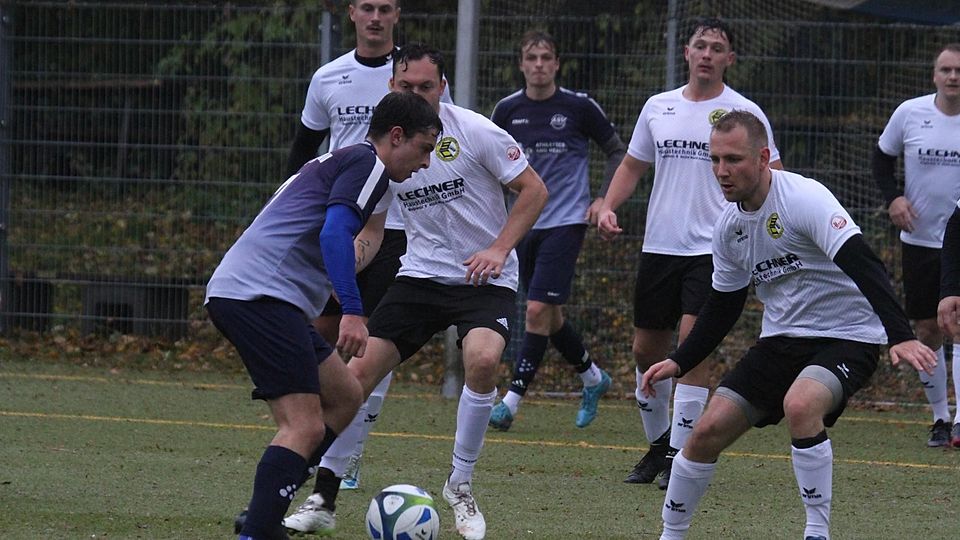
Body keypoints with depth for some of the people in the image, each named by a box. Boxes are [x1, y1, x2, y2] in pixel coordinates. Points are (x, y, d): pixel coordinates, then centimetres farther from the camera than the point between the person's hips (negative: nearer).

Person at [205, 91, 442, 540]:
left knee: (345, 397, 17)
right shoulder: (368, 164, -3)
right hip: (261, 296, -10)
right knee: (305, 427, -16)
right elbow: (334, 233, -17)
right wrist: (352, 313, -22)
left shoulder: (337, 162, 27)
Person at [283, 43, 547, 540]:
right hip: (421, 272, 4)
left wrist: (499, 249, -16)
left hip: (485, 277, -4)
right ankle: (324, 499, 5)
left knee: (482, 359, -31)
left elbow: (533, 190, -6)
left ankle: (460, 485, -10)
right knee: (359, 369, -9)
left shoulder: (474, 132, -11)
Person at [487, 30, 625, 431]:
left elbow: (615, 150, 8)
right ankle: (593, 377, 34)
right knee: (549, 316, 11)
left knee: (538, 310, -14)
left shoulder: (579, 107, -5)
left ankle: (513, 399, -13)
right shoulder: (508, 110, 3)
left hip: (565, 221, -5)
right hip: (523, 224, 5)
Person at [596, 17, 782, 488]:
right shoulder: (658, 107, 10)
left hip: (713, 249, -5)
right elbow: (633, 165, 20)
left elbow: (772, 178, 1)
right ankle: (659, 443, 27)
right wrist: (608, 206, 4)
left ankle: (681, 455, -10)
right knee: (646, 349, 8)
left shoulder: (743, 112, -2)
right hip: (659, 247, 5)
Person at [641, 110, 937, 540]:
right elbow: (723, 306, 18)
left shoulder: (803, 198, -21)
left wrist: (901, 337, -41)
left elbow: (863, 266, -30)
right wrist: (679, 363, 9)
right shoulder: (729, 225, 4)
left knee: (800, 406, -35)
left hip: (845, 338, -7)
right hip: (781, 340, 7)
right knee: (708, 430, -3)